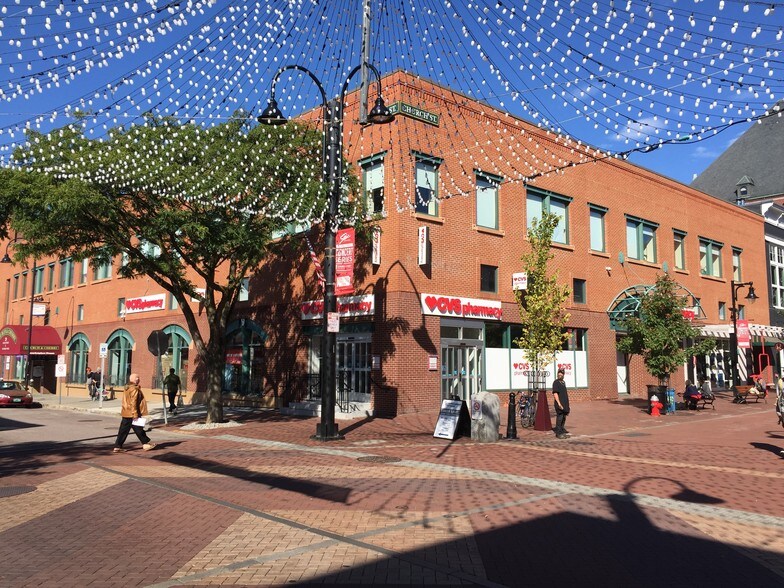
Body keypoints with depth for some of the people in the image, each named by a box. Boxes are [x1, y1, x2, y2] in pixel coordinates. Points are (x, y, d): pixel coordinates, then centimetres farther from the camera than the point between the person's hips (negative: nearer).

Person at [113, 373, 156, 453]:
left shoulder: (127, 388, 13)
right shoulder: (135, 389, -16)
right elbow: (133, 402, -21)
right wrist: (135, 414, -20)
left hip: (125, 413, 8)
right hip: (132, 414, -8)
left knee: (123, 431, 8)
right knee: (139, 429, 4)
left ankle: (117, 447, 7)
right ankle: (146, 443, 16)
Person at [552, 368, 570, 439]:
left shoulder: (563, 382, 16)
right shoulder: (556, 382, -11)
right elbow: (555, 393, -18)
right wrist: (559, 403, -24)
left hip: (565, 403, 9)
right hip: (560, 404, -9)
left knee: (563, 418, 14)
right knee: (559, 418, -6)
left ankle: (563, 431, 24)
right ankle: (558, 433, -2)